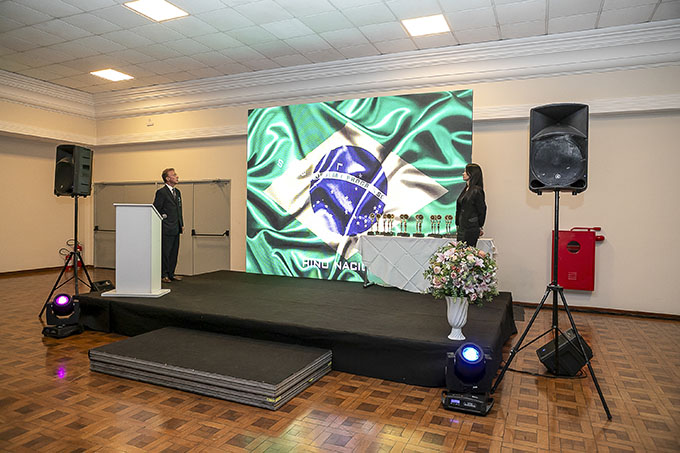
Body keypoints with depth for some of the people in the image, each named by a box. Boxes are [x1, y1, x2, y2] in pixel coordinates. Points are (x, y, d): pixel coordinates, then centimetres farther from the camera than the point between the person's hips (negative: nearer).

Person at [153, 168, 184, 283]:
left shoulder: (177, 192, 15)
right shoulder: (161, 192, -10)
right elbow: (155, 210, -10)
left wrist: (181, 224, 16)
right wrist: (162, 218, -9)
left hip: (176, 229, 8)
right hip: (166, 229, -7)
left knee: (174, 253, 12)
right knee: (165, 252, -1)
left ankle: (171, 274, 21)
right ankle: (163, 275, 9)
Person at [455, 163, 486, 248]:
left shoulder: (476, 191, -12)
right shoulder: (466, 189, 12)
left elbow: (482, 210, -8)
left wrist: (480, 227, 0)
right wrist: (458, 226, 16)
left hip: (471, 229, -8)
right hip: (462, 227, 8)